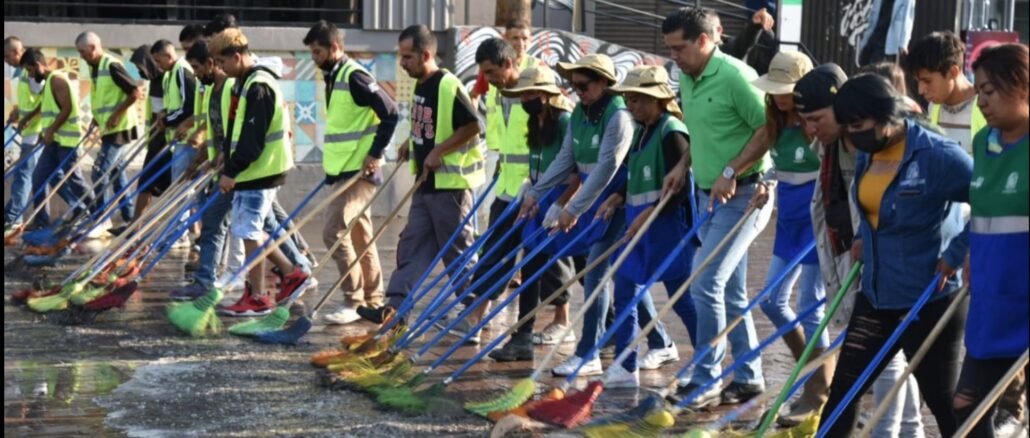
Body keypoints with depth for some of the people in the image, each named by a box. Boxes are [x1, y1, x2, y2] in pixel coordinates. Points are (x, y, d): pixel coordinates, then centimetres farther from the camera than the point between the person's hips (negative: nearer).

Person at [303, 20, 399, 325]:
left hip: (359, 171, -10)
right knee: (360, 236, 14)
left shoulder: (353, 77, -16)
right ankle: (374, 300, 22)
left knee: (334, 232, -13)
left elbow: (389, 113, -20)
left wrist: (375, 153, -19)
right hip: (343, 171, 10)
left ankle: (353, 302, -5)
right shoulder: (333, 77, 13)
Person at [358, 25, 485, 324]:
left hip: (451, 182, -9)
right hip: (426, 182, 9)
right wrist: (412, 145, 9)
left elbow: (472, 126, -20)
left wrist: (439, 151, -21)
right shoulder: (420, 86, 10)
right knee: (413, 244, 5)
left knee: (457, 249, 1)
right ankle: (395, 305, 5)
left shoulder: (448, 86, -18)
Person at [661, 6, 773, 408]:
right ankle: (748, 377, 22)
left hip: (743, 195, -9)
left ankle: (706, 379, -1)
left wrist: (731, 171, -21)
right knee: (731, 292, 13)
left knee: (705, 284, -11)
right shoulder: (686, 79, 9)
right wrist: (685, 167, 9)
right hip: (709, 196, 9)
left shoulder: (734, 76, -18)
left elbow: (769, 129, -19)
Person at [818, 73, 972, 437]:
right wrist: (864, 237, 10)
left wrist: (956, 254, -17)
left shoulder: (937, 155, -21)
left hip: (929, 300, -7)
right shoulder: (866, 154, 3)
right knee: (843, 386, 9)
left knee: (944, 401, 4)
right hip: (876, 295, 7)